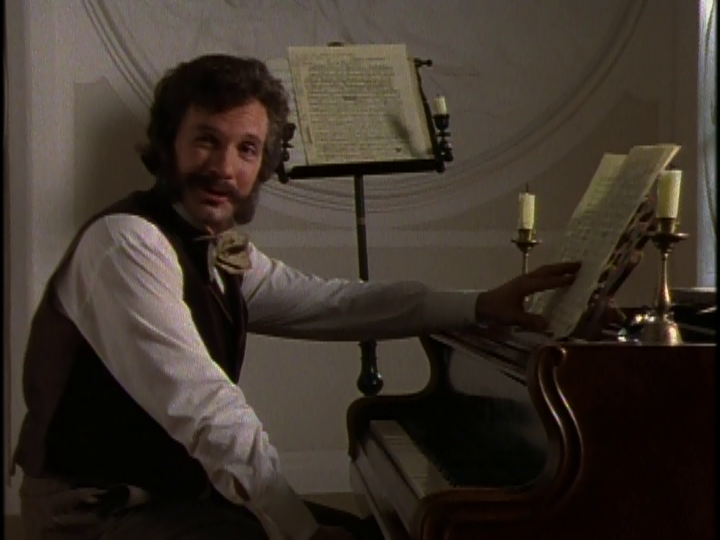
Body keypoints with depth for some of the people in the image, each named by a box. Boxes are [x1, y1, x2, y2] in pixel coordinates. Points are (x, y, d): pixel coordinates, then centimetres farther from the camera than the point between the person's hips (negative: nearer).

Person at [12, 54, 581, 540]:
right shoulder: (127, 242, -21)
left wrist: (481, 305, 4)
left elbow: (331, 302, 10)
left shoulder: (221, 251, 7)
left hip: (175, 490, 9)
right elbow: (204, 407, -26)